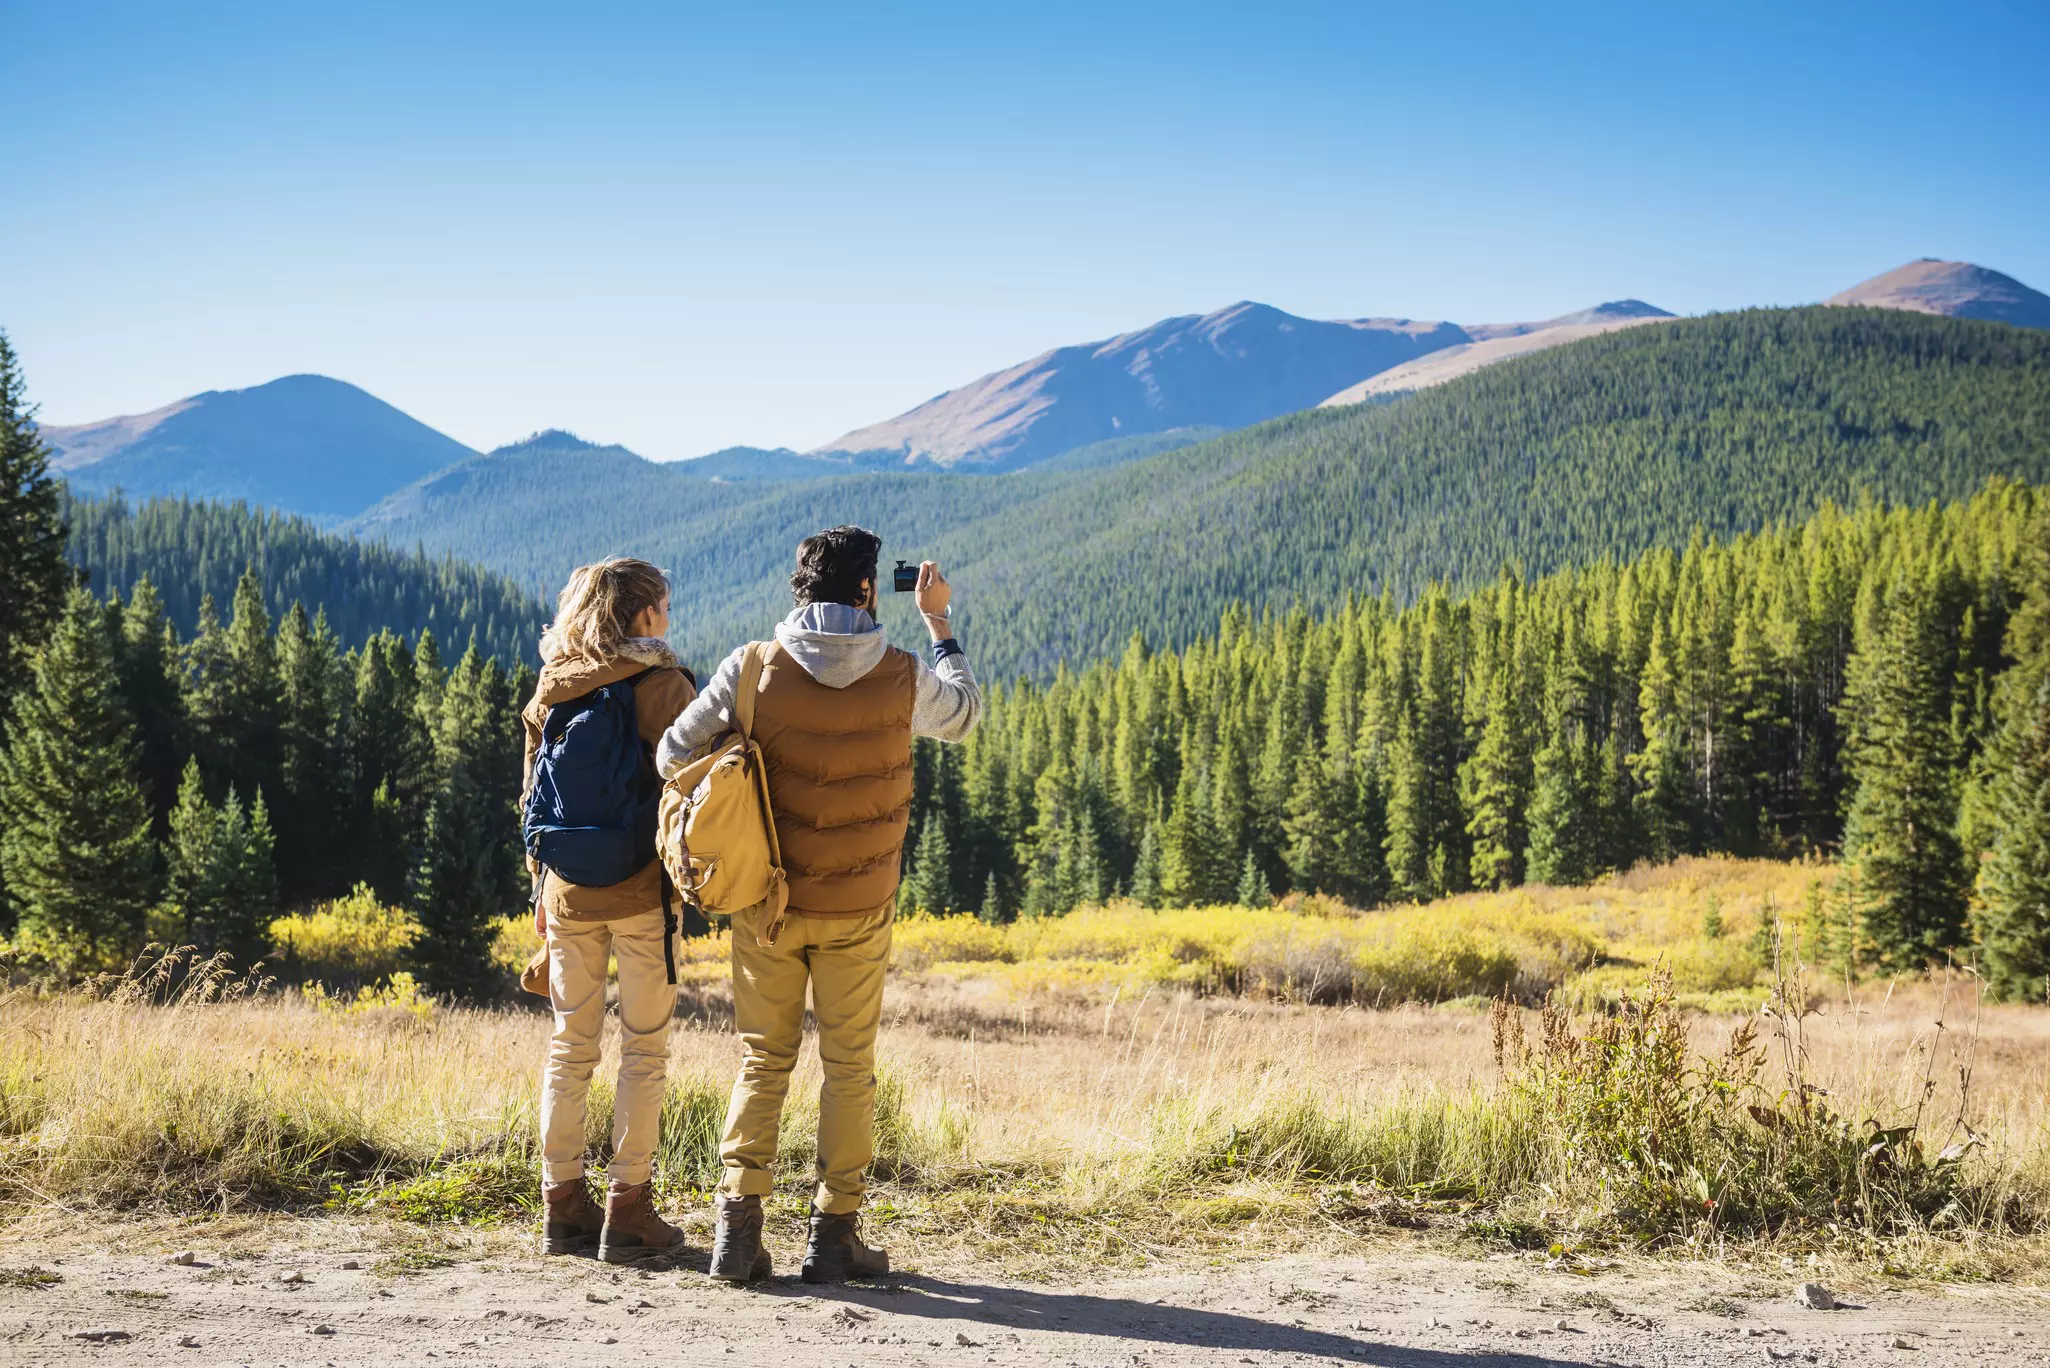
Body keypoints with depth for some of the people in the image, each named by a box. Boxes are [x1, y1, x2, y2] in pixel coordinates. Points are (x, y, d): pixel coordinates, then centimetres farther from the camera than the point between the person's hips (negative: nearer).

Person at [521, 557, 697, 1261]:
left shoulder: (552, 687, 7)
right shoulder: (663, 686, -9)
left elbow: (534, 793, 11)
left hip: (567, 888, 5)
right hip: (642, 890, -5)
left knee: (570, 1046, 12)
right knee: (644, 1049, 3)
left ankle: (563, 1204, 16)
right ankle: (628, 1208, 4)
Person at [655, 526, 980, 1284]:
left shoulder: (754, 668, -8)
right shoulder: (900, 677, -7)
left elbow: (673, 757, -5)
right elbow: (964, 714, 15)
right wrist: (939, 623, 25)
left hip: (765, 901, 1)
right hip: (857, 908, -1)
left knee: (763, 1059, 11)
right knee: (849, 1066, 9)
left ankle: (738, 1222, 4)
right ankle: (834, 1233, 10)